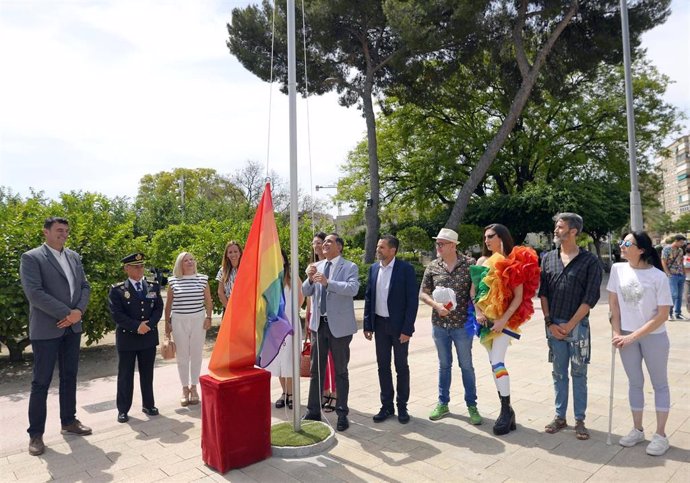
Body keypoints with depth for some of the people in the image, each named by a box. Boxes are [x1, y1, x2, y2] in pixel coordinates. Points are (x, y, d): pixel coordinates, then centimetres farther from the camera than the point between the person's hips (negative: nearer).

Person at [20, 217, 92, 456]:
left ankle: (69, 421, 28)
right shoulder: (31, 258, -7)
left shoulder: (74, 256, 11)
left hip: (73, 327, 6)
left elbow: (85, 286, 9)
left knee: (69, 376, 14)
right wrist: (66, 314, -18)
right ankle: (35, 433, 13)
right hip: (46, 329, -6)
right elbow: (34, 293, -17)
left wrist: (78, 312, -8)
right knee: (41, 382, 1)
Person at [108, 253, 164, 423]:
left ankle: (148, 405, 25)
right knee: (125, 375, 7)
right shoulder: (117, 290, -4)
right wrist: (136, 326, -18)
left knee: (147, 374, 12)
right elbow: (116, 314, -11)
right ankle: (123, 409, 18)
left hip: (149, 337, 3)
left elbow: (158, 309, 2)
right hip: (127, 338, -2)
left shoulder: (153, 287, 6)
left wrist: (148, 325, -14)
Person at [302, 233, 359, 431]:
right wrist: (310, 279, -14)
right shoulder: (317, 266, 9)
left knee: (340, 371, 7)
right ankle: (313, 411, 24)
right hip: (319, 324, 5)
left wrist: (328, 282, -31)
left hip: (339, 325, -4)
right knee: (316, 369, 13)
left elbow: (353, 288, -23)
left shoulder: (350, 267, -6)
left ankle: (342, 414, 19)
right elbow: (306, 292, 6)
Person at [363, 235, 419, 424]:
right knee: (383, 366, 11)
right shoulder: (374, 268, 4)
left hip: (398, 325, -4)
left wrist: (407, 329, -15)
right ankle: (387, 406, 24)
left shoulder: (406, 269, -11)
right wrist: (367, 325, 5)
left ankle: (402, 406, 22)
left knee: (401, 367, 9)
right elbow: (368, 297, 8)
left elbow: (413, 300, -12)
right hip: (380, 324, 4)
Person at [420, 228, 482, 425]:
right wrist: (436, 305, -14)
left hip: (462, 324, -2)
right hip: (439, 324, 2)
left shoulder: (468, 265, -7)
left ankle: (472, 406, 23)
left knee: (466, 366, 9)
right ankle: (443, 403, 28)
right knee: (444, 365, 15)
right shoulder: (432, 267, 0)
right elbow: (423, 293, 3)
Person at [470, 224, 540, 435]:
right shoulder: (482, 261, 8)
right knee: (494, 364, 10)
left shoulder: (514, 263, -7)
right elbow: (473, 289, 8)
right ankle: (506, 409, 22)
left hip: (505, 319, -6)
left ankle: (506, 410, 2)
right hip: (485, 319, 6)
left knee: (497, 363, -12)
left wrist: (504, 319, -17)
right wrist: (477, 312, -6)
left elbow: (519, 296, -10)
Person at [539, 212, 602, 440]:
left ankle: (580, 420, 19)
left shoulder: (590, 260, -6)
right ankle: (560, 417, 24)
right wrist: (549, 323, -2)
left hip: (578, 325, -3)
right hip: (553, 325, 3)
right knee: (559, 373, 12)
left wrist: (569, 325, -9)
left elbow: (591, 298, -8)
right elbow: (543, 292, 5)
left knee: (579, 374, 7)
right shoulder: (548, 258, 5)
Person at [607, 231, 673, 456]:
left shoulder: (658, 277, -16)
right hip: (627, 336, 4)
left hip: (653, 337, -3)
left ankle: (660, 435, 22)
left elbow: (663, 315, -14)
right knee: (635, 383, 15)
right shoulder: (618, 269, -5)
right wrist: (617, 333, -3)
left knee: (660, 384, 11)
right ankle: (637, 430, 28)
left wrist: (634, 336, -16)